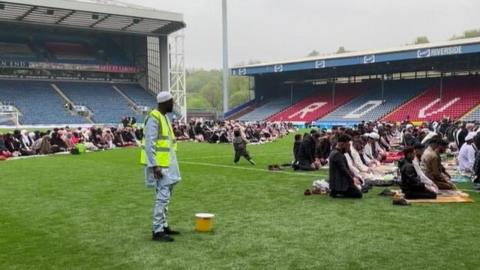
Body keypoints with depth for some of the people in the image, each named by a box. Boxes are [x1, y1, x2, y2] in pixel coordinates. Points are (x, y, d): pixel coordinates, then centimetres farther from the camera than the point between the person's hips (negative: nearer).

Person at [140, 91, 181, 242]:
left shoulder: (164, 117, 14)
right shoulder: (154, 118, -17)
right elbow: (149, 144, -22)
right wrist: (154, 165, -25)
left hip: (166, 163, 10)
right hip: (159, 165, -10)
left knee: (165, 196, 15)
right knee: (163, 196, -10)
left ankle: (163, 226, 25)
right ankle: (157, 231, -6)